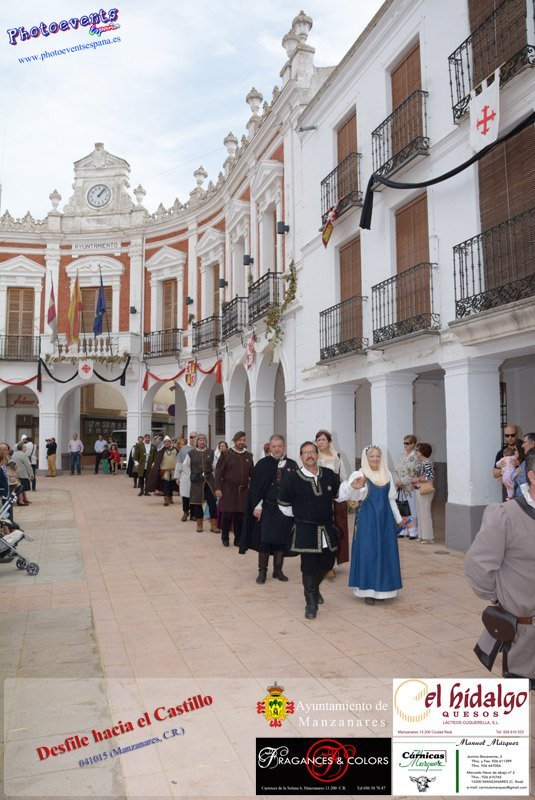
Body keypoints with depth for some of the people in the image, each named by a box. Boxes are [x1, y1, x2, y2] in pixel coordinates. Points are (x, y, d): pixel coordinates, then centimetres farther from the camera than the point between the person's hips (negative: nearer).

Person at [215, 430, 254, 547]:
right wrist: (218, 488, -9)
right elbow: (219, 472, -3)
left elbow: (252, 473, 13)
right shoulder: (227, 454, -2)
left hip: (243, 491, 3)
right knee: (227, 515, 0)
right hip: (228, 490, -3)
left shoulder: (248, 456, 9)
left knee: (240, 516, 4)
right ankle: (225, 537, 20)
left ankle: (238, 539, 17)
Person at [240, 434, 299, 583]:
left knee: (282, 539, 8)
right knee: (264, 539, 0)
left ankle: (278, 569, 22)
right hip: (266, 507, -1)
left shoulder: (292, 465, 1)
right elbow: (255, 487, -2)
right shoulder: (262, 464, -1)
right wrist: (257, 506, -9)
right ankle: (262, 571, 11)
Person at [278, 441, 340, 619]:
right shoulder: (292, 478, -11)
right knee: (309, 567, -3)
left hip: (327, 529, 4)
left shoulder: (329, 475, -2)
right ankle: (311, 603, 14)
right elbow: (283, 504, 3)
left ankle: (314, 588, 43)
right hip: (305, 530, -4)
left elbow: (338, 494, 19)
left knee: (327, 563, 14)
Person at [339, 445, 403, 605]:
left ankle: (381, 589, 22)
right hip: (367, 520, -5)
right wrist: (353, 487, -46)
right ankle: (368, 590, 10)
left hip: (385, 519, 5)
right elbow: (345, 494, -24)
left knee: (385, 552, 8)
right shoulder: (359, 475, -8)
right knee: (368, 552, -2)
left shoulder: (387, 475, 8)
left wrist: (399, 519, 18)